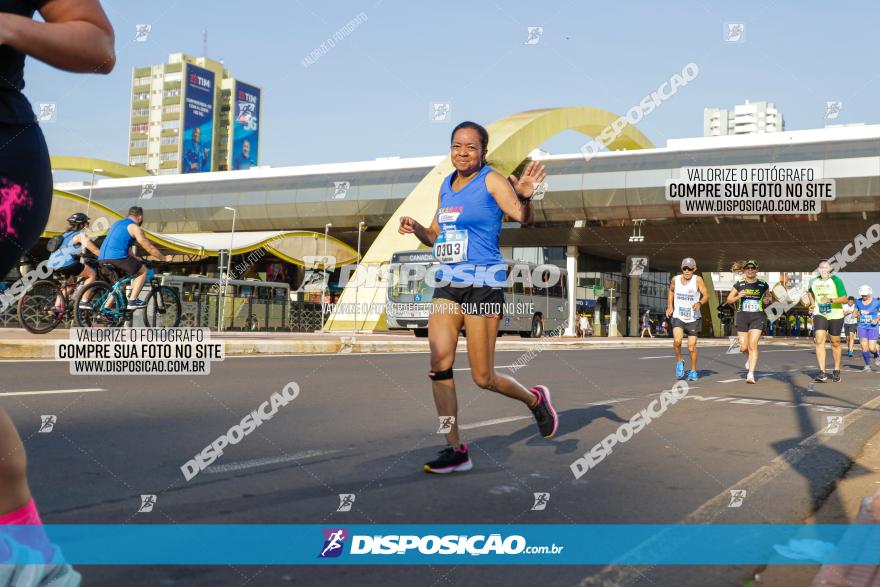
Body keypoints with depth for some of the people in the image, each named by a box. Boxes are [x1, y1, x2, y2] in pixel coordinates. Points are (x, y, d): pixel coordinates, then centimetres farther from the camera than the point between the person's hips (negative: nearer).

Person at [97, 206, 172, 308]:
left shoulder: (117, 223, 27)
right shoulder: (135, 228, 1)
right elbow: (150, 248, 3)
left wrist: (137, 259, 42)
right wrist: (164, 258, 16)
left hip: (102, 259, 8)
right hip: (117, 257, -8)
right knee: (143, 270, 9)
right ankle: (132, 301, -1)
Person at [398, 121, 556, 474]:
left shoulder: (492, 180, -6)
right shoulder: (446, 185, 14)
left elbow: (523, 219, -19)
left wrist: (524, 197, -40)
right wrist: (415, 227, 2)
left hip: (483, 283, -6)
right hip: (448, 284, 7)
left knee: (483, 378, -1)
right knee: (439, 365, -5)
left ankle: (535, 399, 30)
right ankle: (456, 450, 4)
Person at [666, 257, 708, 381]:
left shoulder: (697, 279, -10)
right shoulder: (675, 279, -1)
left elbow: (706, 295, -12)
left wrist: (699, 303, -32)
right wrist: (669, 306, 9)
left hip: (693, 319, -1)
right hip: (678, 317, 1)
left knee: (691, 347, 2)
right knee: (677, 340, -23)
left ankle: (693, 371, 24)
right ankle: (679, 361, 4)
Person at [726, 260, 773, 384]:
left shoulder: (763, 285, 5)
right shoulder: (739, 284, 5)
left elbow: (769, 296, 22)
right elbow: (729, 299, 10)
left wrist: (768, 299, -1)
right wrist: (738, 297, -10)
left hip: (757, 317, -1)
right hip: (742, 317, 1)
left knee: (753, 345, -13)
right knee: (744, 347, 3)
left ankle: (751, 374, -13)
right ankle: (749, 357, 40)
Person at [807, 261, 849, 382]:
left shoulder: (836, 280, -10)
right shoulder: (814, 281, 3)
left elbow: (844, 299, -14)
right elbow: (810, 291, 27)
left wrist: (831, 300, -30)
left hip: (835, 316, -2)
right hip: (819, 315, 2)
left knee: (835, 343, 10)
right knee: (819, 341, -15)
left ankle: (836, 370, 29)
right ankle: (822, 373, -19)